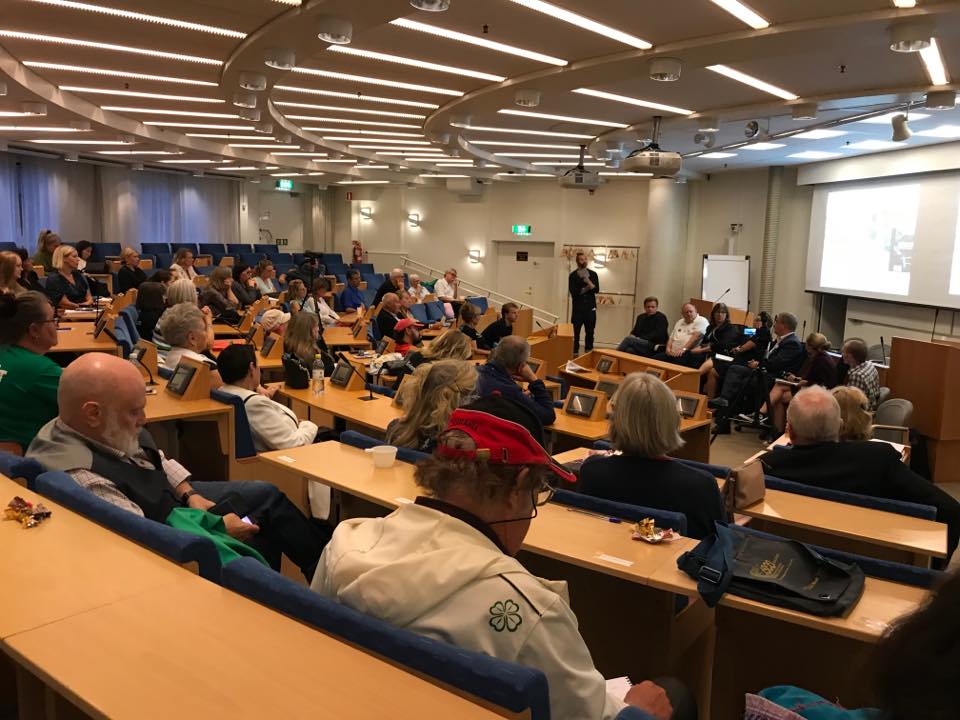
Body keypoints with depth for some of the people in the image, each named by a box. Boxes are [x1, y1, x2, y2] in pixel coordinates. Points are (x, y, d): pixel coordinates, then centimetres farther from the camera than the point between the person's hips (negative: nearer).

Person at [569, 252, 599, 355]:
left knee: (590, 332, 5)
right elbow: (573, 291, -10)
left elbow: (596, 289, -4)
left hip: (590, 307, 2)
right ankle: (575, 352, 6)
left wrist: (588, 282, -18)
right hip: (578, 308, -2)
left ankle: (589, 352, 14)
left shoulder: (593, 274, 8)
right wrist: (586, 288, -8)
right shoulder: (573, 275, 1)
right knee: (576, 332, -1)